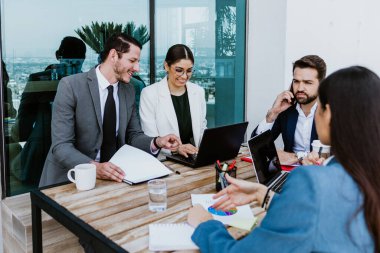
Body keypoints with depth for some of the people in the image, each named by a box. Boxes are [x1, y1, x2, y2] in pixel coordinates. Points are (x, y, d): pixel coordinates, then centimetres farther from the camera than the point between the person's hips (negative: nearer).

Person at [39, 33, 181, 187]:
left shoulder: (128, 90, 4)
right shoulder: (70, 86, -12)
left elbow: (133, 135, 9)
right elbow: (61, 146, -16)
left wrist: (156, 142, -10)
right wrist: (94, 167, -31)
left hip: (113, 174, 4)